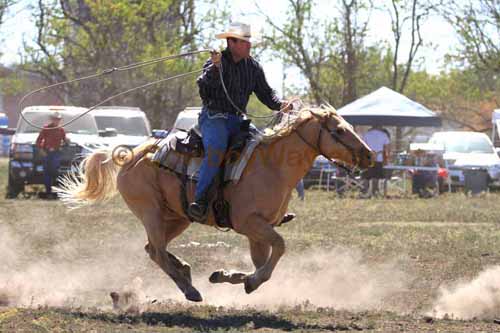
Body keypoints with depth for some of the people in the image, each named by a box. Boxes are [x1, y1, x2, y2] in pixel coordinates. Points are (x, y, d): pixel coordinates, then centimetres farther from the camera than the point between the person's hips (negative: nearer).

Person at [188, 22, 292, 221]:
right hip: (213, 117, -6)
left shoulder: (253, 67, 11)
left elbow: (265, 93, 13)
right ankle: (200, 200, -30)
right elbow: (203, 84, -23)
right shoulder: (217, 61, -6)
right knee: (216, 150, -33)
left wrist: (280, 105, -6)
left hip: (237, 120, 6)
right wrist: (215, 68, -41)